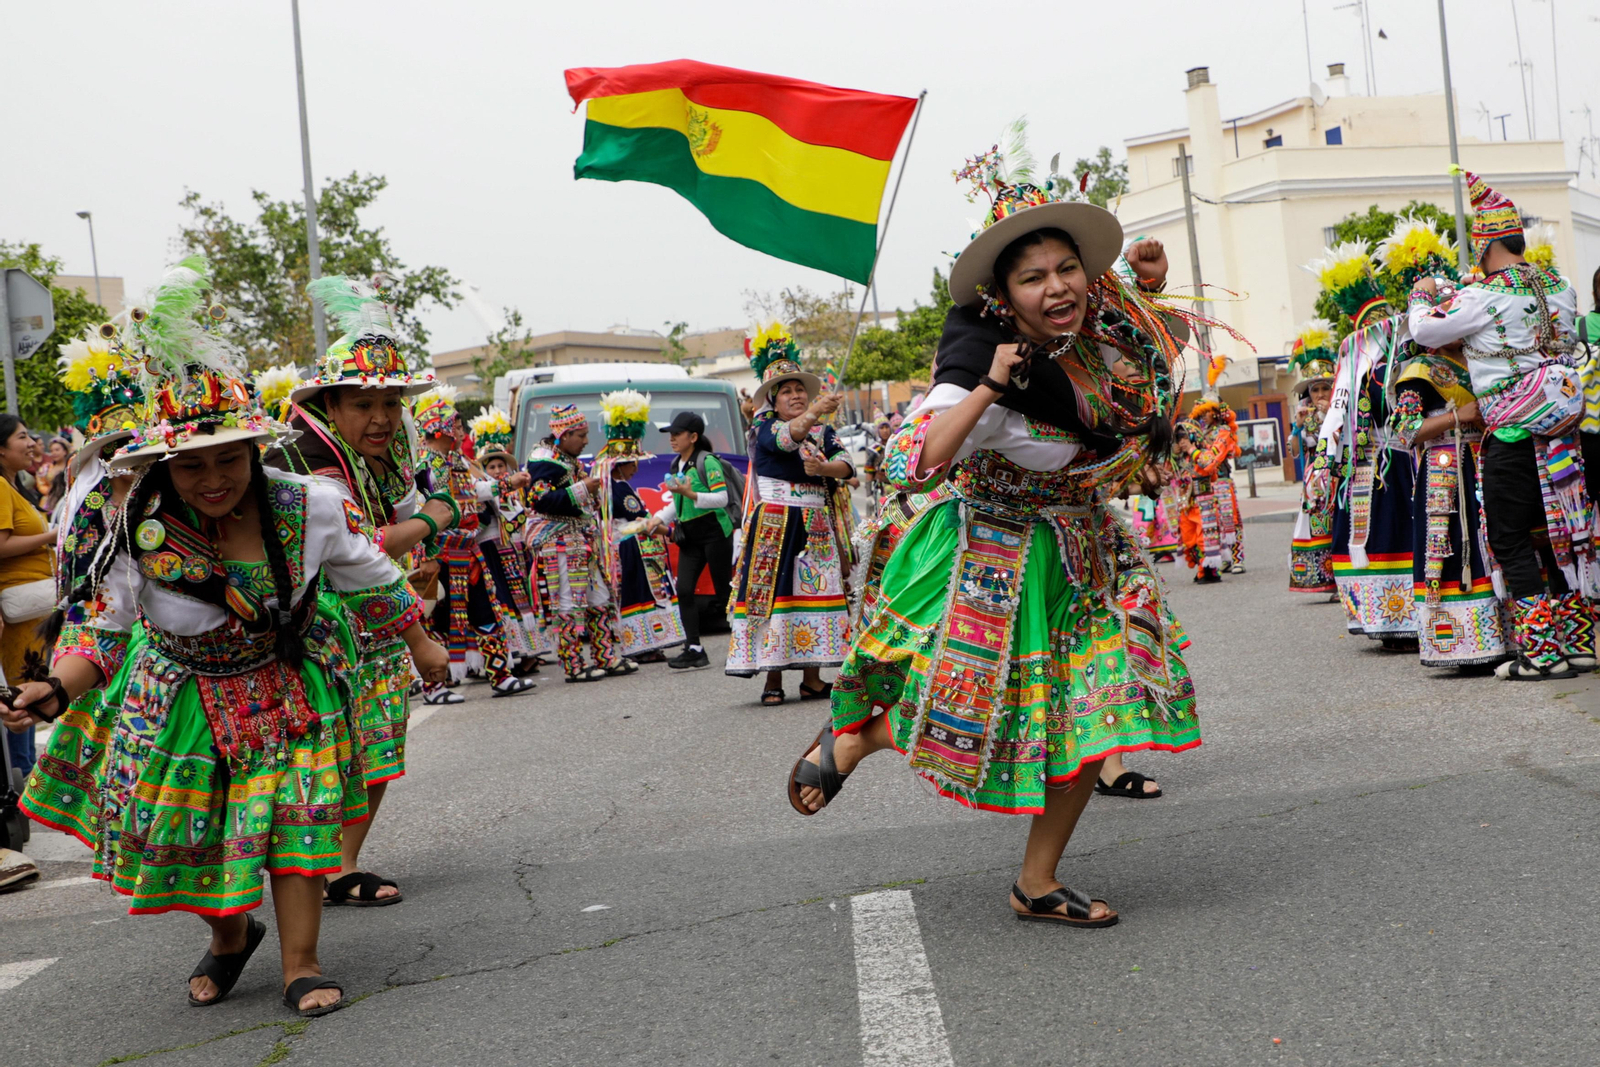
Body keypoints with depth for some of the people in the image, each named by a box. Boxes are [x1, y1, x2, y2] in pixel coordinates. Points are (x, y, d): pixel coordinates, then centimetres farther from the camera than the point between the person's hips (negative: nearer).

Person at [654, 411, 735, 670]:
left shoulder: (707, 461, -9)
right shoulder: (675, 465, 15)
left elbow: (722, 498, -17)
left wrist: (691, 494, -27)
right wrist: (659, 519, 10)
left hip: (714, 531, -7)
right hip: (689, 536, 8)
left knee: (723, 589, -2)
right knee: (684, 589, -4)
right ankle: (694, 650, -2)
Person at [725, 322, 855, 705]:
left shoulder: (823, 432, 12)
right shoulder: (763, 427, -1)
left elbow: (846, 465, -2)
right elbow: (786, 437, -23)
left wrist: (825, 468, -23)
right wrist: (814, 413, -40)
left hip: (817, 527, 4)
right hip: (774, 526, -4)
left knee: (814, 593, 2)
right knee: (773, 595, -6)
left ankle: (811, 678, 8)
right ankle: (773, 679, -2)